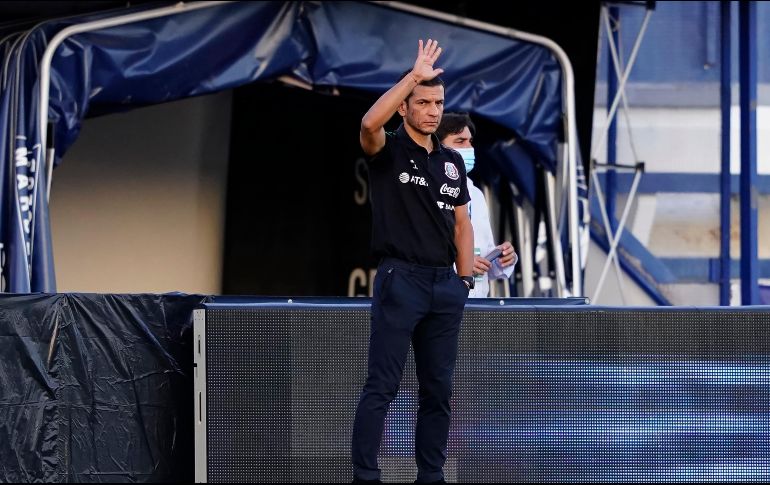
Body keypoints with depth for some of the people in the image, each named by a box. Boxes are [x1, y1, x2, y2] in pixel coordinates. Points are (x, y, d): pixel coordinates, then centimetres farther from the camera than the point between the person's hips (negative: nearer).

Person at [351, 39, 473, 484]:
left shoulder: (453, 161, 14)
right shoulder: (388, 151, -3)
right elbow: (370, 123, -27)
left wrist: (465, 281, 9)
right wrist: (414, 75, -27)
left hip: (445, 284, 6)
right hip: (401, 280, -6)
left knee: (438, 391, 8)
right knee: (382, 387, -7)